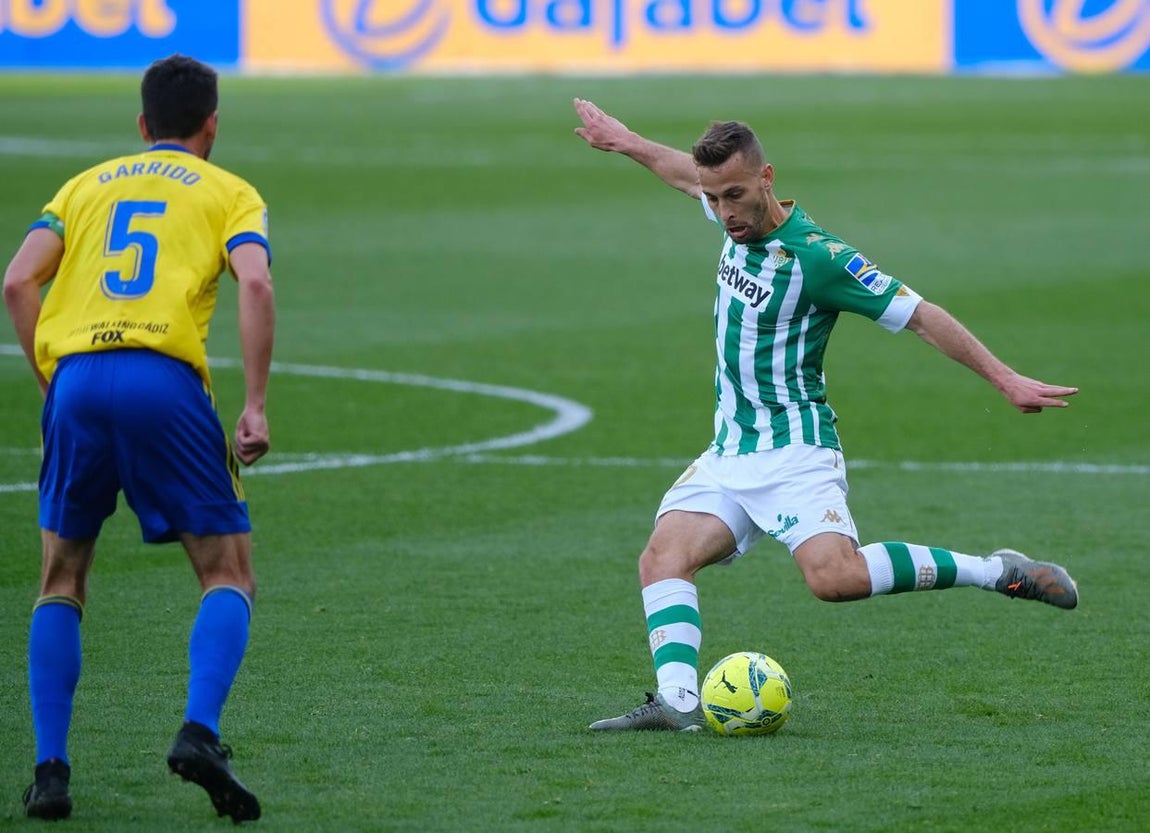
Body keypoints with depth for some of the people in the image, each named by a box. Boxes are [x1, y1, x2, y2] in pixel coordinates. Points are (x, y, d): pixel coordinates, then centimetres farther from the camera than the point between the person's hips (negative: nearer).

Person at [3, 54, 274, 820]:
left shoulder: (86, 185, 25)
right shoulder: (230, 193, 17)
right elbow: (255, 284, -3)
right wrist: (256, 407, -4)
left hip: (75, 377, 3)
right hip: (166, 378, -3)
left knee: (62, 581, 16)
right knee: (229, 574, 6)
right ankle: (200, 733, -17)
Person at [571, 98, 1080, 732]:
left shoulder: (817, 256, -16)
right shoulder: (740, 219, 6)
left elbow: (920, 316, -13)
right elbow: (690, 174, 31)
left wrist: (1005, 380, -14)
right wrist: (627, 143, 42)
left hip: (794, 453, -8)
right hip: (728, 454, 8)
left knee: (834, 576, -29)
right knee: (663, 556, -16)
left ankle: (997, 573, -15)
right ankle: (677, 701, -29)